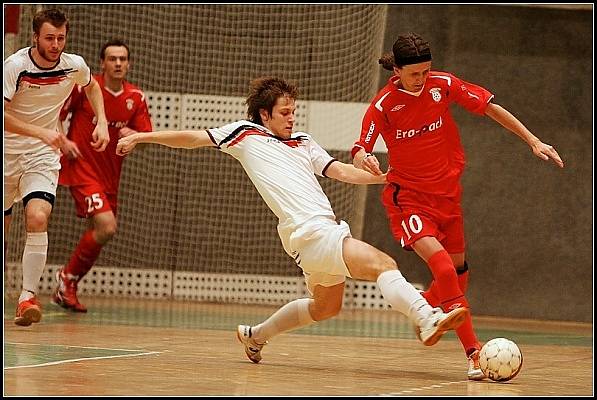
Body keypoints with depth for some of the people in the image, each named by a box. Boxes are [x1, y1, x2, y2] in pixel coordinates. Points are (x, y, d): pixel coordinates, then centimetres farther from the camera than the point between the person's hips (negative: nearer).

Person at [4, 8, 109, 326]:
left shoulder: (74, 66, -7)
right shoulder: (15, 66, -20)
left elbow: (92, 87, 18)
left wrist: (102, 123, 4)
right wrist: (42, 133, -36)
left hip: (43, 156, 1)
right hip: (7, 152, -1)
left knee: (37, 219, -24)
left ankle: (28, 297, -21)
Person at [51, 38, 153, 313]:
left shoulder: (136, 98, 2)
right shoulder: (84, 86, -10)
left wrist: (133, 135, -18)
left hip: (110, 174, 6)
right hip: (82, 168, -6)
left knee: (99, 231, 12)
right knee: (106, 226, -20)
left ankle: (65, 289, 27)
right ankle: (68, 277, -1)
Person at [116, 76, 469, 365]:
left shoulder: (304, 142, 22)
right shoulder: (246, 134, 8)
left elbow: (340, 171, 14)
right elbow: (193, 138, 11)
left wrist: (381, 177, 0)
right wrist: (142, 137, 13)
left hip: (328, 229, 8)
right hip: (310, 234, -8)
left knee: (326, 307, 25)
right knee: (382, 264, -24)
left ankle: (255, 335, 40)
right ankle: (427, 320, -41)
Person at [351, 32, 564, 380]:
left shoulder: (443, 85, -8)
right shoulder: (383, 105, -15)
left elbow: (491, 108, 1)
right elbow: (360, 151, -15)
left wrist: (533, 140, -1)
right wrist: (364, 159, -40)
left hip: (447, 192, 5)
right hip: (408, 195, -5)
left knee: (458, 269, 14)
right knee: (440, 261, -26)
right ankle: (474, 351, -26)